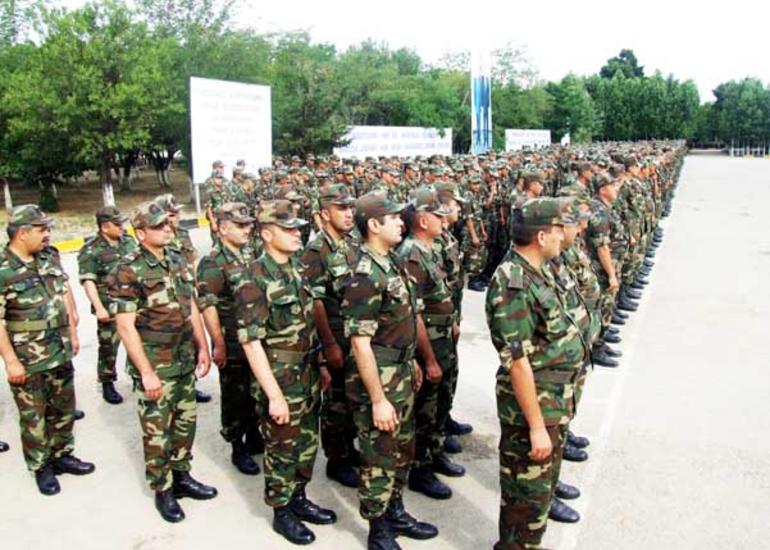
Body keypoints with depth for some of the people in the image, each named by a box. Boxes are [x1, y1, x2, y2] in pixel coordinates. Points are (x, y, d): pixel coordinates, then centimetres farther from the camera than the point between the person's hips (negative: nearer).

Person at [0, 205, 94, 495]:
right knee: (34, 418, 9)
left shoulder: (50, 259, 3)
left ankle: (62, 455, 36)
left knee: (64, 409, 18)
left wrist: (73, 333, 13)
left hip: (61, 353, 6)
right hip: (28, 362, -6)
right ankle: (41, 467, 26)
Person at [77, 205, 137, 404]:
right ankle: (107, 385, 19)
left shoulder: (129, 241, 8)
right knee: (108, 346, 3)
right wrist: (99, 307, -21)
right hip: (110, 307, -6)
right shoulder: (91, 250, -11)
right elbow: (88, 281, -15)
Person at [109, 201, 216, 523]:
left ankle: (181, 475, 33)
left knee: (186, 421, 16)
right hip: (155, 365, -6)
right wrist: (146, 372, -18)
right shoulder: (128, 272, -15)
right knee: (157, 429, 6)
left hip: (185, 360, 6)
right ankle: (162, 490, 22)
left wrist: (202, 347, 10)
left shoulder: (177, 261, 6)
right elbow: (125, 326, -16)